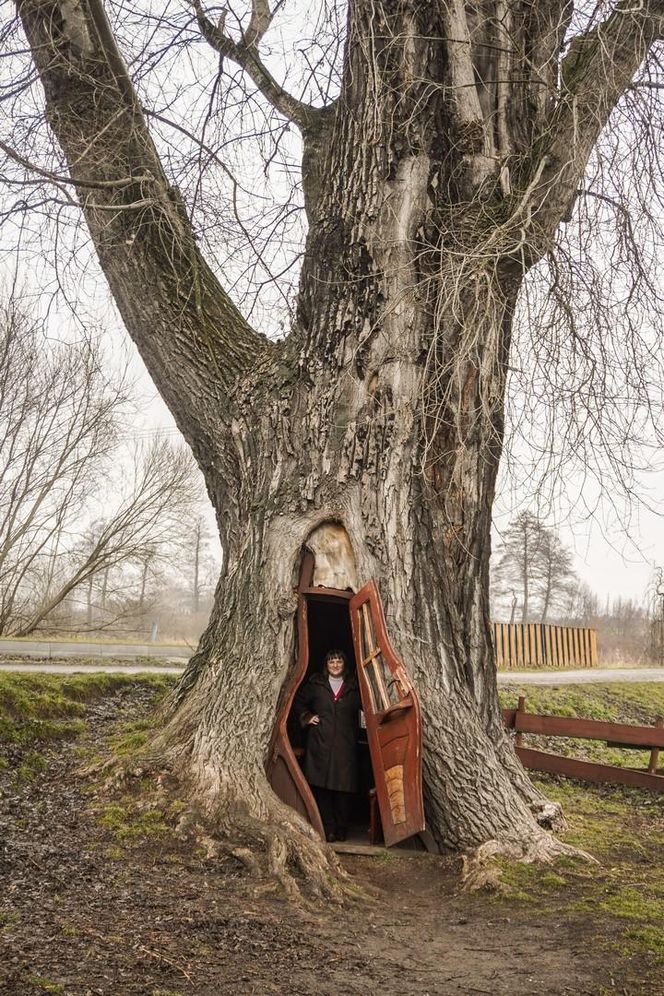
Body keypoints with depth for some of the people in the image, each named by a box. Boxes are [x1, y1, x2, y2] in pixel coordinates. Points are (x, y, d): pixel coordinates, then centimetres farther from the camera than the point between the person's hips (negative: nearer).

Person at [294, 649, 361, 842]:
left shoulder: (354, 686, 10)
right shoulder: (316, 683, 9)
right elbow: (299, 701, 21)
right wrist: (307, 717, 8)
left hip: (346, 745, 0)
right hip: (320, 744, 0)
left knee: (344, 787, -2)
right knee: (322, 786, -3)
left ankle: (342, 829, 10)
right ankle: (328, 828, 4)